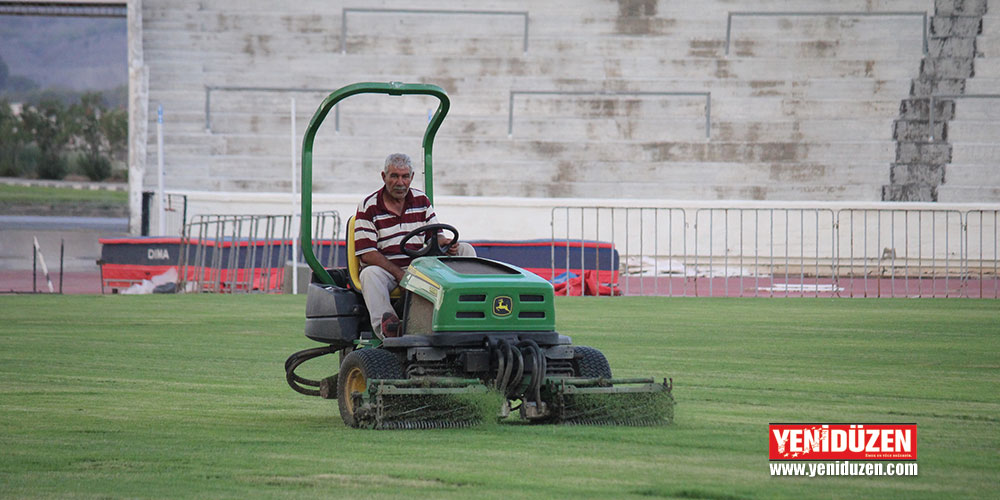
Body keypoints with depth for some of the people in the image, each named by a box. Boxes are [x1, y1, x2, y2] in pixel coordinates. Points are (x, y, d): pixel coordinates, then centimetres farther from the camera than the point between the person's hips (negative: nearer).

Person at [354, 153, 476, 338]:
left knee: (465, 250, -9)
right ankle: (383, 325, -57)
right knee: (370, 274, -38)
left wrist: (444, 243, -14)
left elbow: (436, 234, 14)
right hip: (387, 269, -4)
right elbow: (367, 253, -10)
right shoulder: (368, 207, -2)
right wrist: (399, 274, -22)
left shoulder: (422, 201, 12)